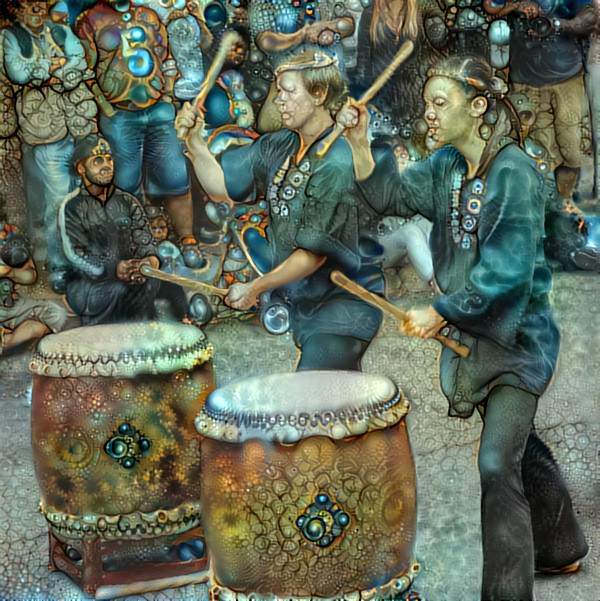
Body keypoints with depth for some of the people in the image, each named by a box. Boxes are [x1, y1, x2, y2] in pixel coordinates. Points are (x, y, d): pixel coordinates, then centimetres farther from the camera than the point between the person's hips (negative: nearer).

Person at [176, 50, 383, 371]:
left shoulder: (338, 164, -20)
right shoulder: (279, 146, 5)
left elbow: (315, 252, -21)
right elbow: (221, 185, 7)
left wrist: (257, 287, -18)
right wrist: (195, 140, -7)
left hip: (341, 303, -7)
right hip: (292, 297, 8)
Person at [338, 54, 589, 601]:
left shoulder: (515, 173, -19)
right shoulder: (447, 165, 5)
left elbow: (507, 270, -23)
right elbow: (392, 195, -3)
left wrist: (440, 312, -21)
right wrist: (359, 142, -15)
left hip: (517, 336, -8)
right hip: (471, 331, 8)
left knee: (497, 465, -9)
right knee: (520, 445, 22)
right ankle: (562, 549, 43)